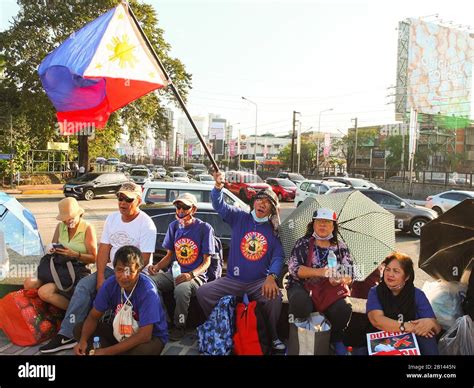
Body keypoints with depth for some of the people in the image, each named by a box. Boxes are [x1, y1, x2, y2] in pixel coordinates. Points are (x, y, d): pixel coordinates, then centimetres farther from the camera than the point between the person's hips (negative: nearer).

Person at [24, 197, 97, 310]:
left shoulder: (88, 228, -7)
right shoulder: (60, 226, 9)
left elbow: (93, 258, -9)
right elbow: (52, 246, 19)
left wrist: (75, 254, -24)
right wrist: (51, 249, -5)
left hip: (79, 271, -7)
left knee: (45, 292, -25)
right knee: (29, 283, -12)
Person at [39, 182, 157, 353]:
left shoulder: (146, 224, -12)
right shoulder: (112, 218, 8)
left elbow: (144, 260, -16)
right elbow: (104, 249, 4)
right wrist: (100, 277, -7)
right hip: (111, 269, 6)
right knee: (83, 286, -13)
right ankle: (67, 335, -10)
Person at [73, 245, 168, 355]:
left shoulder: (148, 291, -29)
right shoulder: (110, 284, -12)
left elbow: (144, 335, -32)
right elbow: (93, 316, -2)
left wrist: (107, 351, -32)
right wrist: (83, 340, -22)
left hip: (152, 337, -5)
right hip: (122, 331, 6)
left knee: (141, 349, -40)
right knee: (79, 329, -8)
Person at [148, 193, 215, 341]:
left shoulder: (204, 228, -5)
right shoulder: (174, 226, 10)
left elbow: (206, 261, -5)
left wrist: (191, 275, -22)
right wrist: (157, 267, -5)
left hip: (196, 275, -4)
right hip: (174, 273, 5)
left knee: (181, 289, -37)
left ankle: (179, 326, -9)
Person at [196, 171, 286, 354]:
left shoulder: (273, 230, 3)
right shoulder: (239, 218, 4)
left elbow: (278, 256, -6)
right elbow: (220, 205, -7)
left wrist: (271, 277, -24)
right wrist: (218, 187, -27)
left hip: (260, 282, -1)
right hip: (233, 280, 1)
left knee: (274, 296, -31)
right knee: (203, 292, -16)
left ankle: (272, 337, -3)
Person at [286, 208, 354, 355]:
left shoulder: (341, 247, 8)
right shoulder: (303, 243, 3)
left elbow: (349, 275, 2)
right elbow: (294, 268, -9)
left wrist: (340, 279, -23)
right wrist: (319, 272, -23)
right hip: (303, 287, -2)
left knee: (343, 308, -29)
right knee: (300, 303, -36)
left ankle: (336, 339, 5)